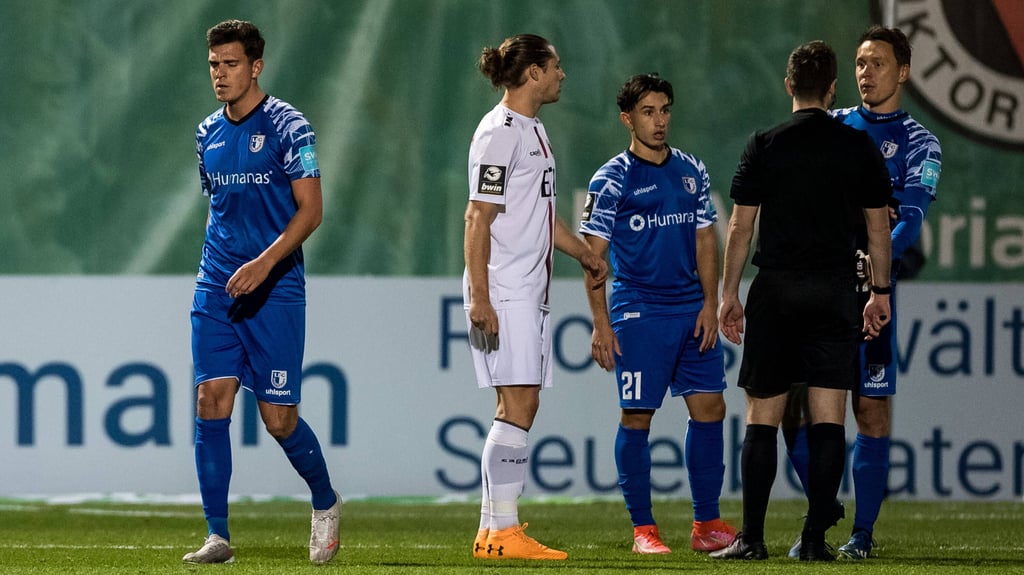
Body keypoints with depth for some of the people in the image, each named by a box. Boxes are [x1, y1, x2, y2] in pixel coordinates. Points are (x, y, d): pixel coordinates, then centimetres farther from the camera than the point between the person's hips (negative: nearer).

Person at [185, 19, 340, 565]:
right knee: (211, 401, -8)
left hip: (275, 290, -5)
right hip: (216, 289, 5)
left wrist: (265, 262, -23)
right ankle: (218, 536, -7)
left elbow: (310, 210, -12)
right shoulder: (208, 132, 12)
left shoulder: (287, 126, -7)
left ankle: (326, 503, 25)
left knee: (278, 418, -3)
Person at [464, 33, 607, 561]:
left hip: (530, 290, 10)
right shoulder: (499, 133, -11)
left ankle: (493, 530, 11)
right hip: (502, 291, -10)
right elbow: (478, 220, -16)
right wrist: (478, 296, -21)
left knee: (519, 407, 8)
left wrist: (586, 255, 38)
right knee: (518, 405, -12)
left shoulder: (533, 130, 18)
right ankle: (502, 533, -12)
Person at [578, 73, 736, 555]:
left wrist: (710, 304, 3)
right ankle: (642, 529, 4)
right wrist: (601, 324, -10)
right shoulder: (611, 180, -3)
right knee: (637, 418, -3)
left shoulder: (692, 172, 12)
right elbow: (593, 254, -4)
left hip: (693, 313, 5)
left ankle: (707, 524, 8)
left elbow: (705, 241, 14)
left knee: (709, 408, 1)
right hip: (639, 313, -5)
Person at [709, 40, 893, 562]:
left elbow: (740, 227, 1)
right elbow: (878, 226, 7)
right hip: (836, 292, 1)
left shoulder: (763, 146, 0)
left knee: (762, 416, 4)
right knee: (828, 416, 1)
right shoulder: (858, 147, 3)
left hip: (775, 291, -1)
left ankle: (752, 537, 0)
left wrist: (729, 294, 8)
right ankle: (815, 538, -3)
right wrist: (881, 292, 15)